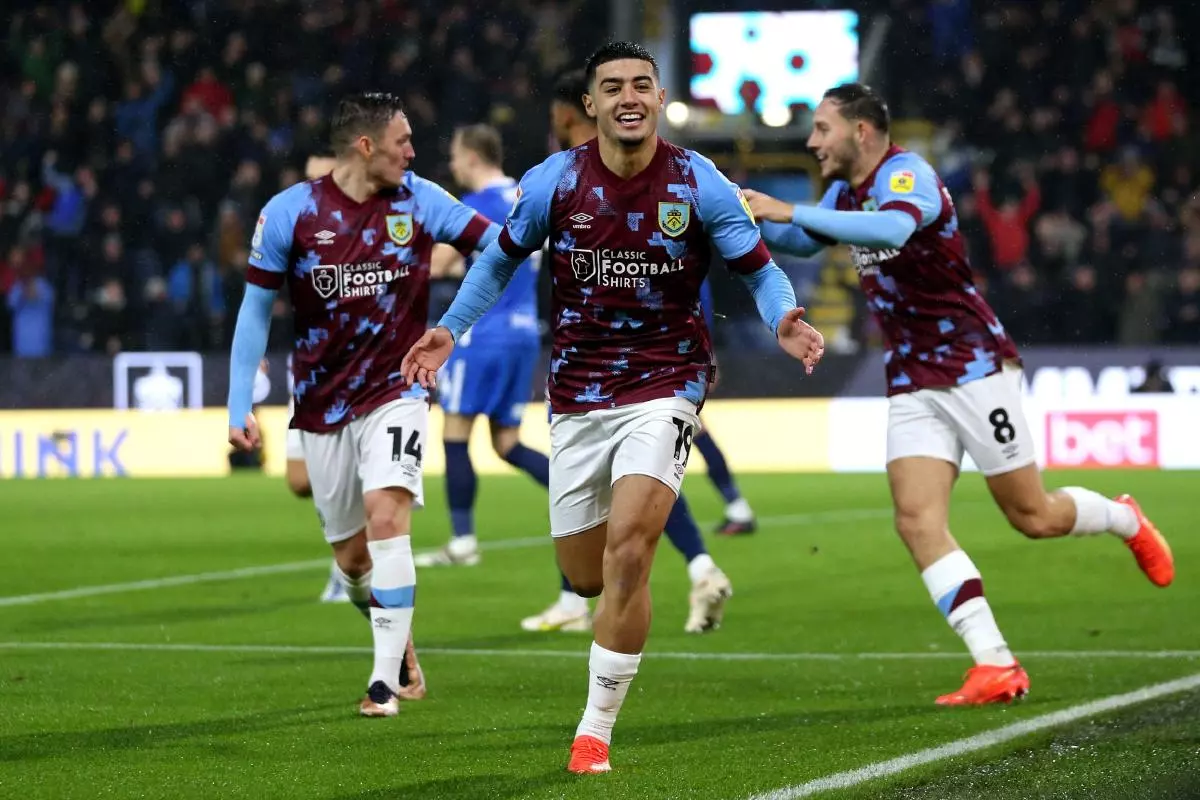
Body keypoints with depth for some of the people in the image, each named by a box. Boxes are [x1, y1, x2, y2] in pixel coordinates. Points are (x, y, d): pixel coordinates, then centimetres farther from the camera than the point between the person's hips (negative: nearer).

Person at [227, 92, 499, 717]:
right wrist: (239, 403, -5)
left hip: (394, 392, -1)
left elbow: (498, 239, -4)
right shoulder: (290, 213, -6)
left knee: (386, 513, -22)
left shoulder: (419, 202, -2)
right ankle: (401, 647, 35)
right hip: (322, 403, 1)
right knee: (351, 556, 7)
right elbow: (255, 307, 0)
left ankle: (386, 681, -20)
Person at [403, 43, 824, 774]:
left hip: (665, 387, -3)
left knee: (626, 551, -20)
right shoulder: (555, 182, -5)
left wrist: (784, 319, -23)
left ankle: (597, 728, -7)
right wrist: (451, 329, 4)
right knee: (584, 575, 8)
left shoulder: (698, 184, -9)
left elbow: (759, 268, -3)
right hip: (578, 396, 3)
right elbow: (502, 258, 12)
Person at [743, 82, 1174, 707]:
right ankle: (995, 666, -15)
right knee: (917, 521, -12)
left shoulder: (905, 173, -16)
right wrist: (753, 217, 6)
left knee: (1033, 517, 1)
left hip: (974, 367, -8)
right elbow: (798, 243, 26)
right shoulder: (846, 193, 11)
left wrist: (791, 211, -38)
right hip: (911, 384, 8)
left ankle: (1126, 520, 34)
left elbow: (891, 229, -38)